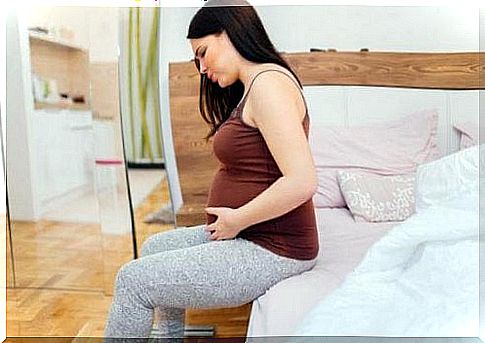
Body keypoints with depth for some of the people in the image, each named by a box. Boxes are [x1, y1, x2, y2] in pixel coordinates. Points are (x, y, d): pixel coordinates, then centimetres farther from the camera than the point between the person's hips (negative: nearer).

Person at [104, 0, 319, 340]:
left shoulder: (269, 83, -18)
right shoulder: (249, 89, 15)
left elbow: (302, 181, -27)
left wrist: (237, 220, -16)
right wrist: (230, 220, 3)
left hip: (271, 251, -10)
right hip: (247, 235, 10)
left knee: (134, 279, -7)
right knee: (155, 247, 20)